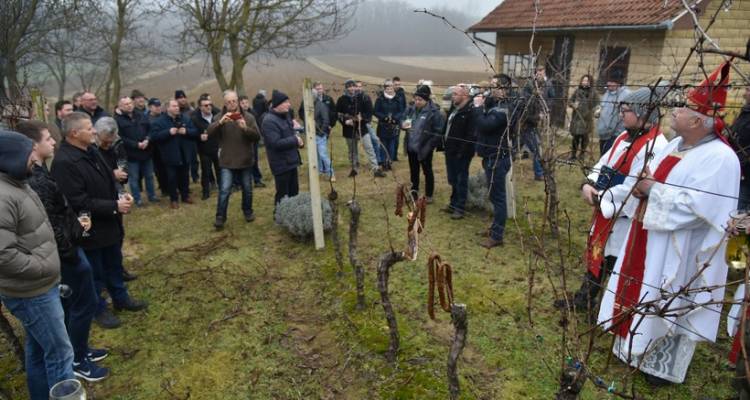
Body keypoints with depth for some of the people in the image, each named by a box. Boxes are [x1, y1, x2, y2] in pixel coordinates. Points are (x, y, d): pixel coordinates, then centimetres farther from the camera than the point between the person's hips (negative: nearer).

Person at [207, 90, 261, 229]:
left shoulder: (248, 117, -2)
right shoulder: (220, 117, -1)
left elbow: (257, 137, -10)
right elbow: (209, 132, -16)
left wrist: (245, 128, -28)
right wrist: (220, 122, -32)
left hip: (245, 160, 1)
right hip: (227, 161, -1)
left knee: (247, 189, 13)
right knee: (224, 190, -6)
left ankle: (248, 212, 33)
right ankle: (220, 217, 5)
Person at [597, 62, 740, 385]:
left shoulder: (719, 159, -22)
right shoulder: (675, 144, 6)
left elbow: (691, 207, -30)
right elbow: (654, 177, 15)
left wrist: (651, 189, -21)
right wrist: (644, 183, -8)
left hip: (679, 251, -9)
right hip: (650, 239, 9)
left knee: (670, 307, 7)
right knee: (642, 294, 21)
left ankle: (666, 367, 27)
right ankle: (638, 346, 41)